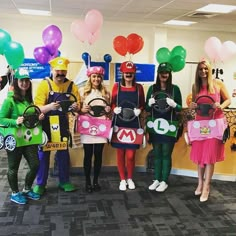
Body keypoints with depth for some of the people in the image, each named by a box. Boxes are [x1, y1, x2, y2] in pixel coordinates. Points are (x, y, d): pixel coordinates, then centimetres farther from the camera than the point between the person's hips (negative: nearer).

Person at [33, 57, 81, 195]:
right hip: (46, 124, -2)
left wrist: (76, 107, -26)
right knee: (43, 153, 6)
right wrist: (49, 106, -36)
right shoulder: (44, 84, -10)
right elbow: (38, 108, -16)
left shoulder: (71, 86, -2)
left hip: (63, 125, 3)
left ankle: (64, 181, 27)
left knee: (63, 153, 12)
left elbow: (78, 105, -2)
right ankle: (40, 184, 19)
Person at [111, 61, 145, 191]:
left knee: (131, 155, -1)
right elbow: (112, 103, 8)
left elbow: (142, 104, 11)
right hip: (119, 123, 1)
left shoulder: (139, 87, 4)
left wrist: (139, 110, -10)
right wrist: (114, 109, -12)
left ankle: (130, 178, 24)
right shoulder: (116, 86, 3)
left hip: (134, 124, 0)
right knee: (120, 153, 7)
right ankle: (122, 179, 24)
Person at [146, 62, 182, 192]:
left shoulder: (175, 88, -1)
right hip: (155, 125, 3)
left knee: (166, 154, 2)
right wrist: (149, 103, -12)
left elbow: (180, 109, 1)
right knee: (157, 154, 11)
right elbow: (147, 109, 9)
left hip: (169, 126, -2)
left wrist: (174, 104, -19)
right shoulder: (152, 88, 6)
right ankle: (156, 179, 21)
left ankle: (164, 181, 12)